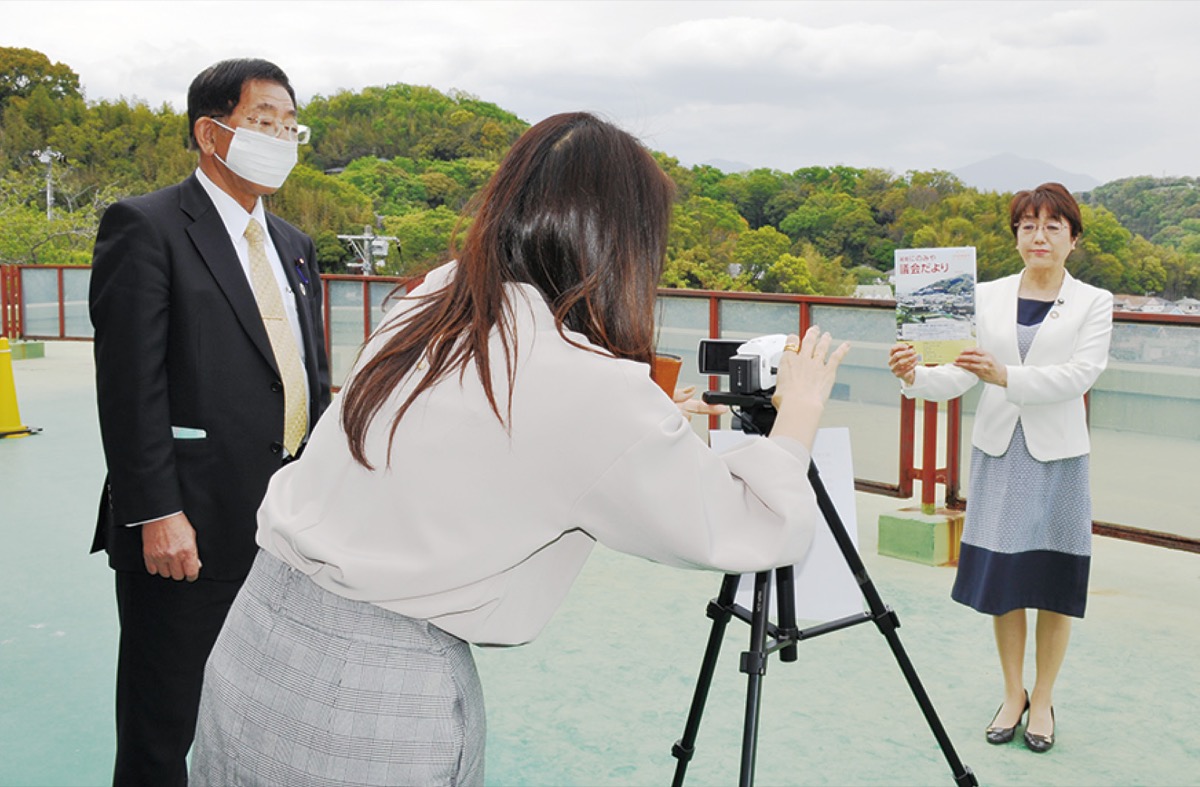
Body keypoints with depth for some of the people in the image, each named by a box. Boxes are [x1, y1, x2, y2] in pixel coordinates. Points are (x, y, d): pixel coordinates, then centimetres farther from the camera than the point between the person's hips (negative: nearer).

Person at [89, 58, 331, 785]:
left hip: (288, 529, 7)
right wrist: (157, 514, -18)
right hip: (190, 533, -6)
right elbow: (132, 385, -14)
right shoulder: (145, 227, -7)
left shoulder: (294, 246, 16)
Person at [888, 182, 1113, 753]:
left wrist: (1007, 376, -29)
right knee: (1001, 575, 6)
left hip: (1057, 453, -1)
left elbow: (1080, 373, -15)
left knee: (1054, 578, 5)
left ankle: (1043, 699, 23)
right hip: (997, 449, 2)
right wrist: (915, 375, -25)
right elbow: (958, 375, -4)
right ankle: (1013, 695, 24)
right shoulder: (988, 297, 5)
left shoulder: (1093, 303, 0)